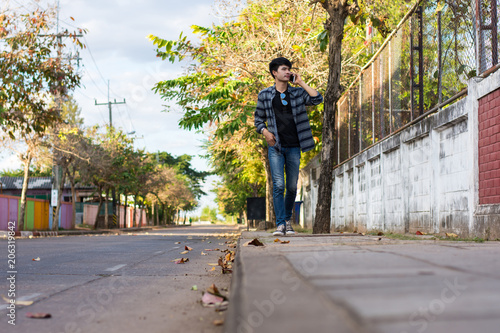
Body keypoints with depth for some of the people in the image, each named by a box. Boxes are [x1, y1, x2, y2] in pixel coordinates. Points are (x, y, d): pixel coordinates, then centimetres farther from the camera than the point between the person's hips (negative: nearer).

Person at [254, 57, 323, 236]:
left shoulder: (298, 92, 8)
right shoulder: (265, 95, 5)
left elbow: (317, 99, -8)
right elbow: (258, 119, 13)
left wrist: (301, 82, -5)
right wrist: (265, 132, -7)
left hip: (294, 147, 2)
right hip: (275, 147, -2)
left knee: (292, 187, 5)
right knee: (278, 185, -11)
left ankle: (288, 221, 23)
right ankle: (280, 224, -9)